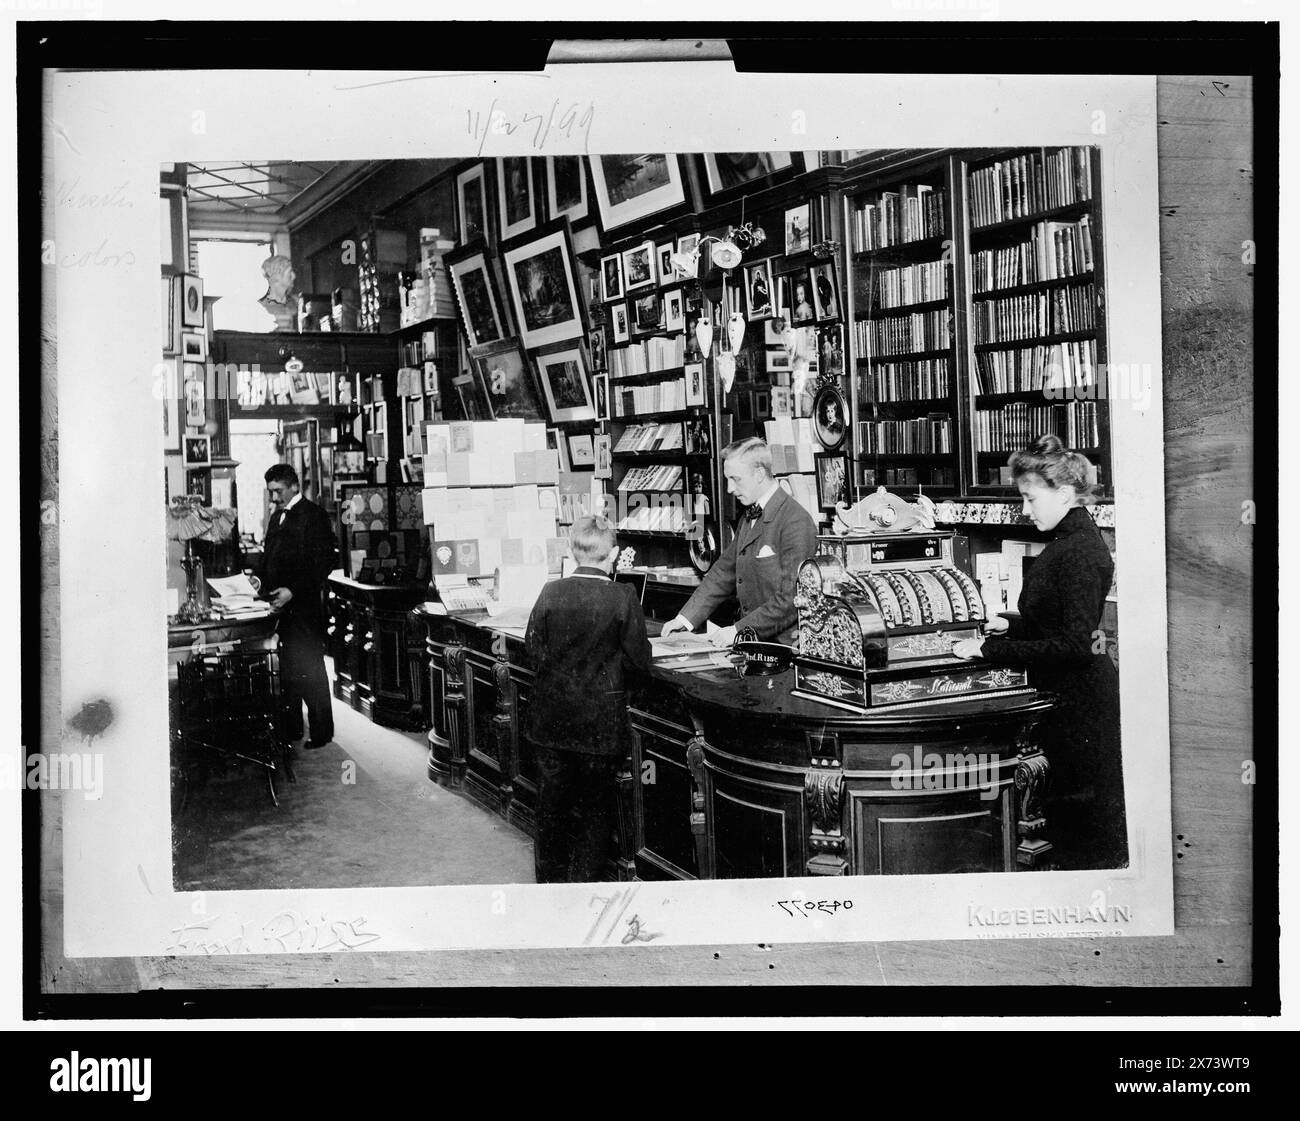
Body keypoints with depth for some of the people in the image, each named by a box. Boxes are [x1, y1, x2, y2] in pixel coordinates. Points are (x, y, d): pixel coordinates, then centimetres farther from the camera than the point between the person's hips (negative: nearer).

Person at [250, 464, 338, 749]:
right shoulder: (277, 517, 17)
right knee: (287, 670, 11)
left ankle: (322, 731, 6)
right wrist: (258, 576, 4)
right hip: (281, 608, 8)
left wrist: (293, 591, -21)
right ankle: (291, 728, 20)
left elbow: (324, 564, -14)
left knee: (310, 672, -3)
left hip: (304, 606, -8)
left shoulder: (314, 516, -9)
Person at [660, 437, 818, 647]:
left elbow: (790, 600, -18)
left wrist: (739, 630, -19)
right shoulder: (748, 518, 16)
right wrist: (686, 618, 7)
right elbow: (723, 572, 17)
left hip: (784, 644, -7)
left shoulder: (795, 522, -14)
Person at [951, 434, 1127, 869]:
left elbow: (1074, 645, -26)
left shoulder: (1079, 552, -21)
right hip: (1066, 697, 10)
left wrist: (991, 649, -24)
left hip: (1079, 699, -10)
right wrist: (1011, 626, 9)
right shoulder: (1067, 542, 10)